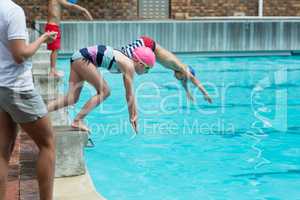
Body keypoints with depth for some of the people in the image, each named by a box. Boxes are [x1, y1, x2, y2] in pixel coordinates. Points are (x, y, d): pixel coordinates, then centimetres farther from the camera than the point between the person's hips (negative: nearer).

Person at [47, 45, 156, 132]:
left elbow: (130, 94, 20)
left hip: (78, 57, 9)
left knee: (72, 98, 1)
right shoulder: (129, 66, -13)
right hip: (83, 58, -9)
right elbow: (129, 95, -11)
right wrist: (132, 116, -2)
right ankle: (77, 121, -9)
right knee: (104, 91, -5)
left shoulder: (127, 63, 13)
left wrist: (134, 114, 23)